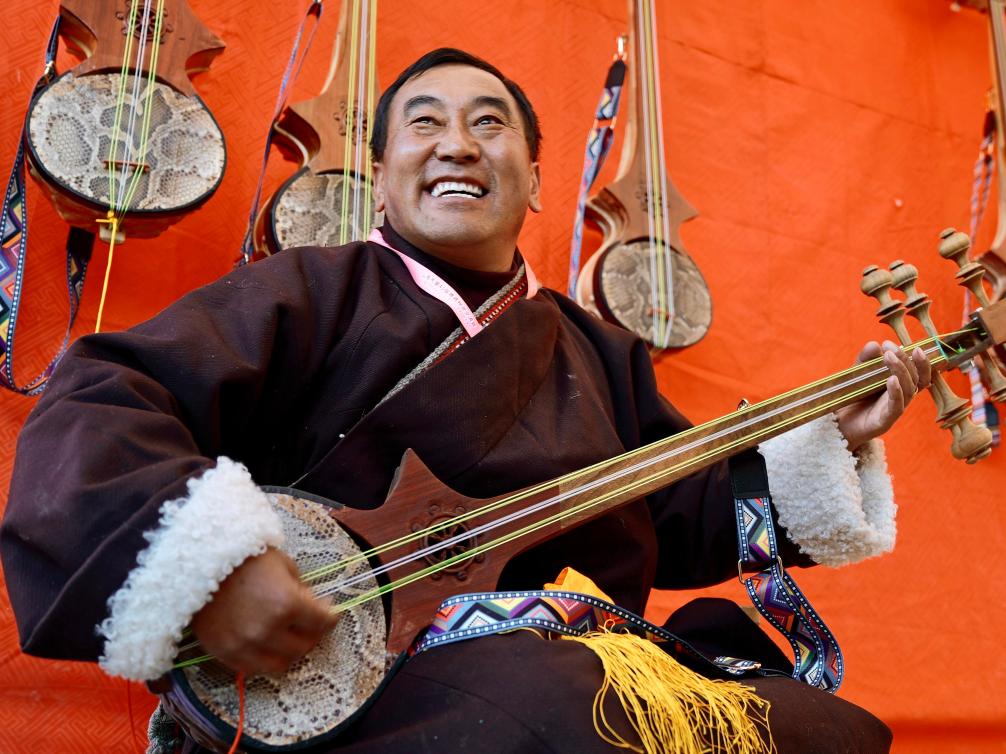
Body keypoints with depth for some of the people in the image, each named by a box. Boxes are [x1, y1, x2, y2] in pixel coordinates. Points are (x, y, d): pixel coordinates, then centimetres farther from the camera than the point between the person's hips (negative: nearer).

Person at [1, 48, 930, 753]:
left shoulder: (599, 353, 21)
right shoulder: (317, 293, 3)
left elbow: (688, 526, 23)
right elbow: (95, 404, -8)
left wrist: (827, 441, 11)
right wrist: (205, 560, -26)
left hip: (594, 665, 7)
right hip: (360, 675, -6)